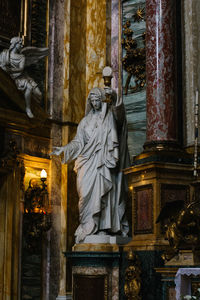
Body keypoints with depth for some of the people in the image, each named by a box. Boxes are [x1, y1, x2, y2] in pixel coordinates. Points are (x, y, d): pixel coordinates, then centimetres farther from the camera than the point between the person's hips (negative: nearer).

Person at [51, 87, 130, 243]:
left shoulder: (110, 116, 10)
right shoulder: (86, 121, 20)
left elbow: (119, 111, -12)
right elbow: (78, 142, 16)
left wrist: (114, 97, -29)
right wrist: (63, 149, 3)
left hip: (104, 162, -3)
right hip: (88, 163, 3)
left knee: (103, 191, -13)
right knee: (88, 192, -9)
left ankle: (104, 225, -14)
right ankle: (88, 226, -12)